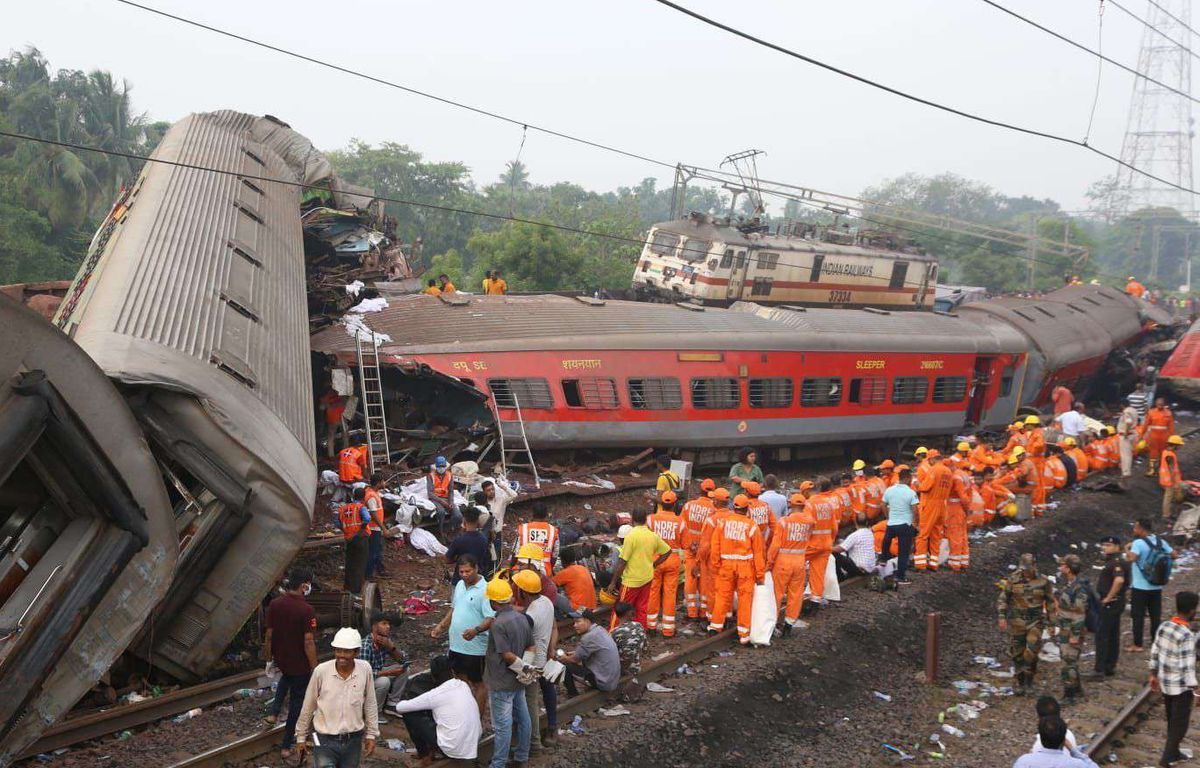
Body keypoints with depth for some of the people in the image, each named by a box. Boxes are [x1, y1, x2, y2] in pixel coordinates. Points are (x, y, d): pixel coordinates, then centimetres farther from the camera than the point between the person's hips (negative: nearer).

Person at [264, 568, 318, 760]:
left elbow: (269, 636, -1)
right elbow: (309, 642, -22)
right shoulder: (306, 611, -24)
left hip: (280, 660, 5)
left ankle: (274, 711, 27)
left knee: (287, 676, 39)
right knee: (296, 702, 12)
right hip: (300, 664, -5)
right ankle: (287, 747, 20)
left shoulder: (274, 605, -9)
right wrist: (315, 669, -11)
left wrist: (269, 659, 13)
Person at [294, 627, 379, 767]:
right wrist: (301, 736, 6)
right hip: (325, 740, -2)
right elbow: (308, 706, -1)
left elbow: (370, 705, 2)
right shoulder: (321, 671, -14)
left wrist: (371, 735, 6)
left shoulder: (365, 669, -10)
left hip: (353, 741, 2)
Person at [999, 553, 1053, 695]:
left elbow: (1049, 602, 7)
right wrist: (1002, 617, -8)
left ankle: (1028, 677, 7)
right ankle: (1021, 683, 20)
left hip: (1035, 621, -1)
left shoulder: (1043, 581, -3)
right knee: (1017, 653, 5)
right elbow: (1003, 599, 1)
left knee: (1032, 651, -15)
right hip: (1017, 621, 1)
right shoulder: (1013, 580, -4)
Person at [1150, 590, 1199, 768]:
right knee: (1180, 722, 7)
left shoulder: (1163, 627, -1)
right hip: (1181, 686, -7)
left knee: (1172, 720, 21)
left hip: (1165, 683, 7)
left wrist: (1154, 675, 19)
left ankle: (1173, 752, 34)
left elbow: (1154, 653, 7)